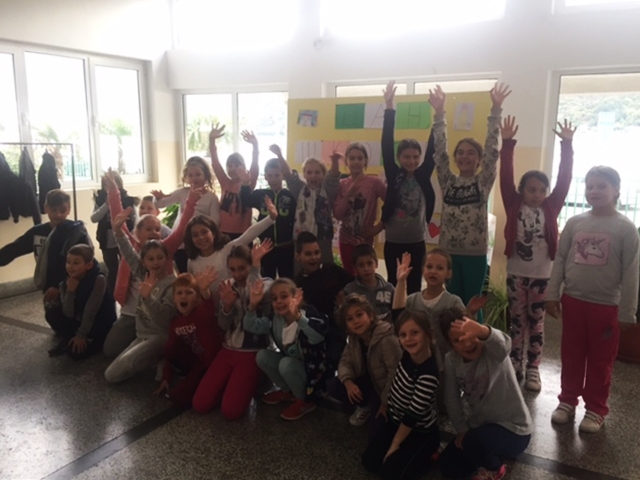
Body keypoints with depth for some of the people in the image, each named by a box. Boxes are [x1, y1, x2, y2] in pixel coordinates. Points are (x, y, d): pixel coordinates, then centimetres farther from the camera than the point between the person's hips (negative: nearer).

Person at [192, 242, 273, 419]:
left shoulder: (266, 284, -7)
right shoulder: (229, 286, 7)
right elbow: (223, 325, 0)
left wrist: (256, 266, -27)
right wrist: (227, 305, -20)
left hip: (253, 352, -5)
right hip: (228, 349, 5)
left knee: (230, 411, -16)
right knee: (200, 405, -4)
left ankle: (252, 383, 12)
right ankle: (238, 384, 18)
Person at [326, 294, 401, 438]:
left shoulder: (387, 339, -31)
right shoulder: (354, 338, -6)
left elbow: (395, 374, -28)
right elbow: (346, 361, -2)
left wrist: (385, 403, -21)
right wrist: (348, 382, -22)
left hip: (386, 389, -7)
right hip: (369, 382, 7)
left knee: (376, 433, -17)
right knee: (332, 386, -12)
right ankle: (365, 406, 10)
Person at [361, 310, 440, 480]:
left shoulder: (428, 374, -35)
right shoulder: (407, 355, -14)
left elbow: (414, 414, -27)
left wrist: (395, 444, -17)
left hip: (420, 433, -7)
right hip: (397, 422, 8)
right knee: (369, 461, 4)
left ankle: (427, 455, 10)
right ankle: (407, 453, 21)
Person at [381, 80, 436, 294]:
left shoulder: (424, 175, -1)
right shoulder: (394, 175, -5)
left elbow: (433, 148, -7)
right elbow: (386, 145, -12)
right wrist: (389, 107, -19)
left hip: (416, 242, 1)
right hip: (393, 242, -1)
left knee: (414, 286, 10)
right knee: (393, 285, 9)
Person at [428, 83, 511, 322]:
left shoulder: (483, 182, 0)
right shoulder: (448, 181, 5)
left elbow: (492, 149, -9)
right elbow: (440, 151, -3)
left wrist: (496, 110, -16)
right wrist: (439, 113, -11)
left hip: (475, 253, -2)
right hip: (448, 251, 2)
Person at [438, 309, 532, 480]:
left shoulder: (492, 352, -27)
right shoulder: (451, 361, -11)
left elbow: (502, 344, -54)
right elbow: (452, 400, 0)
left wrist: (481, 331, -75)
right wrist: (462, 430, -5)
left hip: (513, 429, -6)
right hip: (479, 426, 6)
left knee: (474, 441, -34)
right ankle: (492, 454, 29)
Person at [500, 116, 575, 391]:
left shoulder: (551, 208, -1)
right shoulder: (514, 206, -3)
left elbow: (564, 179, -7)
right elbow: (506, 177, -11)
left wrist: (566, 144, -13)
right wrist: (507, 144, -18)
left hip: (542, 275, 1)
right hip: (516, 273, 0)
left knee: (536, 323, 11)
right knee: (517, 322, 10)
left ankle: (533, 369, 22)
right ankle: (514, 367, 22)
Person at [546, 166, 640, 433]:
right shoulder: (574, 223, 2)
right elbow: (560, 260, 5)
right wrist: (552, 295, 2)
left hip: (606, 306, -3)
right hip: (573, 300, 3)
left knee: (601, 360, 9)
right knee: (571, 355, 14)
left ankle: (595, 409, 24)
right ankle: (567, 400, 29)